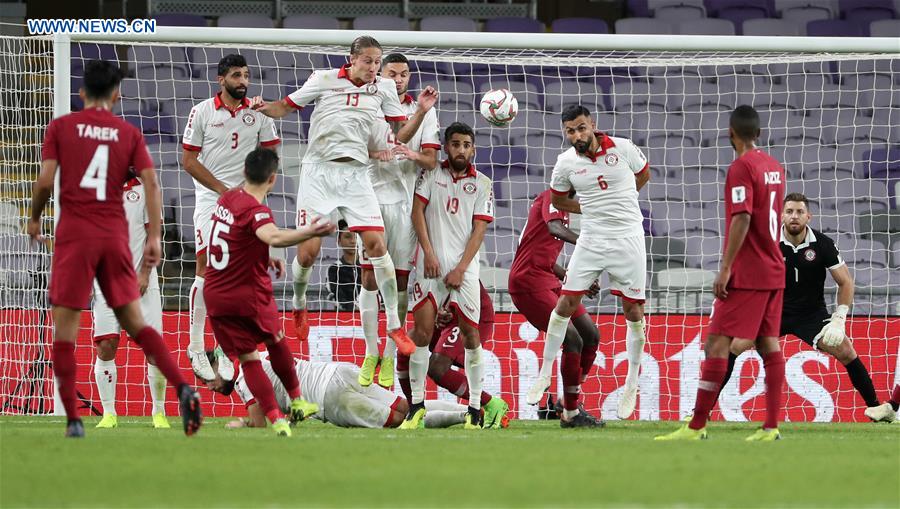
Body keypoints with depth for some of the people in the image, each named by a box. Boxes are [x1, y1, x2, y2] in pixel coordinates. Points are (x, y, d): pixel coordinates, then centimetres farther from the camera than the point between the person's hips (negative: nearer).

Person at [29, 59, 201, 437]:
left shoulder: (61, 127, 2)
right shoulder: (130, 134, 8)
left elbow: (45, 181, -4)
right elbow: (151, 183, -1)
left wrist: (34, 219, 13)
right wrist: (153, 237, 0)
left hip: (74, 236, -3)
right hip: (115, 236, 3)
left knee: (65, 327, 1)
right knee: (134, 321, 10)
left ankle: (73, 419, -5)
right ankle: (182, 388, -7)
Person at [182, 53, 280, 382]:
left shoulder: (258, 113, 6)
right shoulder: (202, 112, -1)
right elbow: (189, 160, -1)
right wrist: (223, 189, -7)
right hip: (210, 199, -2)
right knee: (207, 269, -10)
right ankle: (196, 346, -1)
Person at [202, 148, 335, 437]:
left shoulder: (227, 199, 5)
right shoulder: (256, 210, -20)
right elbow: (273, 237, -44)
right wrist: (308, 233, -57)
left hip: (215, 295, 5)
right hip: (249, 294, -5)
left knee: (247, 359, 4)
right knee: (276, 341, 21)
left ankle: (276, 419, -7)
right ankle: (297, 402, 35)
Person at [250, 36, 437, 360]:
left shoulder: (384, 89, 5)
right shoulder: (324, 80, -2)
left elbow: (402, 135, 8)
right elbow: (284, 108, 7)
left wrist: (421, 112, -9)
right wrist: (263, 108, -14)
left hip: (355, 174, 2)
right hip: (318, 172, -2)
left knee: (376, 243, -10)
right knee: (309, 250, -5)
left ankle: (394, 324, -4)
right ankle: (299, 306, 26)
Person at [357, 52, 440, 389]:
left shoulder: (423, 111, 10)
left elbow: (431, 161, 6)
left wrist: (415, 155, -17)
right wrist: (379, 154, -22)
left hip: (407, 202, 1)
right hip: (373, 197, -1)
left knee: (400, 280, 0)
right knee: (370, 277, -4)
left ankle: (390, 357, 6)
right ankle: (371, 354, 4)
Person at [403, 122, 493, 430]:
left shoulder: (482, 184, 8)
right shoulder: (431, 174, 9)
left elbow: (479, 230, 3)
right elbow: (417, 211, 2)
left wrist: (461, 268, -7)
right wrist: (428, 252, -9)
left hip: (464, 266, 0)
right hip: (432, 263, 0)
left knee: (471, 334, -3)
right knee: (422, 330, -9)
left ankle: (475, 410, 3)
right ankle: (416, 406, -3)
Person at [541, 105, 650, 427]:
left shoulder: (623, 148, -7)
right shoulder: (565, 163, -3)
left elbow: (643, 174, 14)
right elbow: (558, 200, 15)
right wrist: (594, 207, 6)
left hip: (628, 239, -1)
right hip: (591, 240, 1)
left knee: (633, 312, 0)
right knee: (565, 304, -2)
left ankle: (632, 384, 12)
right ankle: (546, 373, 10)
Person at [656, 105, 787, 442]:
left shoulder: (741, 168, -13)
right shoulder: (774, 167, 13)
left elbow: (742, 219, -21)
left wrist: (725, 268, -21)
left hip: (745, 274, -9)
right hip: (774, 271, 9)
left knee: (717, 341, -8)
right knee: (769, 344, 8)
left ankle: (697, 426, -11)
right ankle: (771, 427, 4)